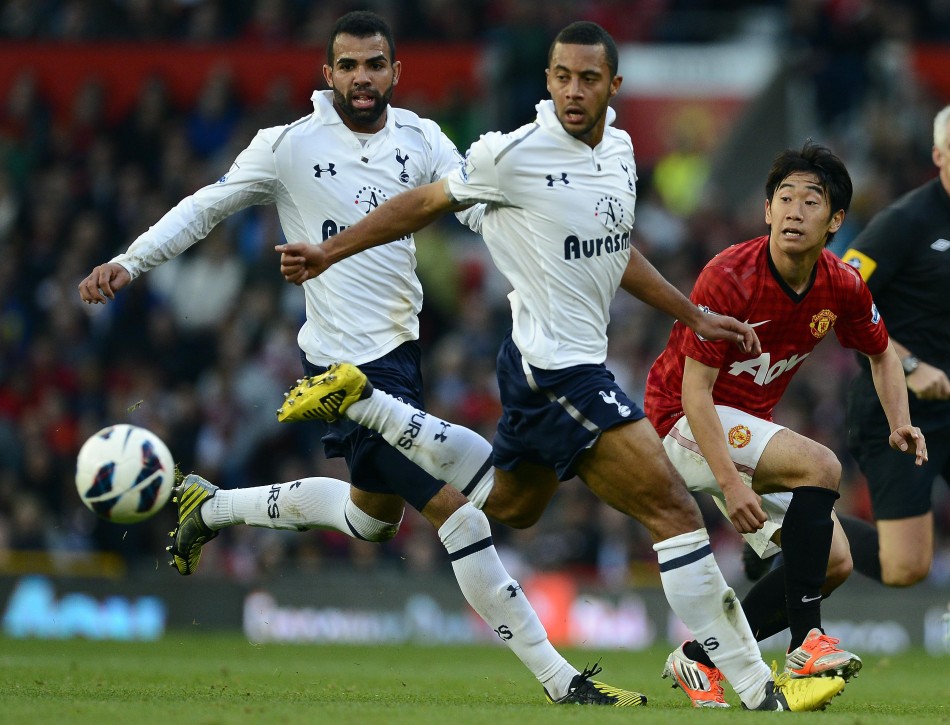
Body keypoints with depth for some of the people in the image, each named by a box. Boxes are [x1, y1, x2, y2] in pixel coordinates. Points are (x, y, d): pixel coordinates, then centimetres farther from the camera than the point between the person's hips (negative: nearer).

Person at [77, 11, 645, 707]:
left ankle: (211, 505, 44)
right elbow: (206, 207, 1)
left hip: (402, 346, 7)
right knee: (456, 511, -14)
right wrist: (129, 262, -8)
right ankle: (560, 680, -9)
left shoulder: (421, 141, 2)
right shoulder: (291, 146, -9)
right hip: (350, 364, -7)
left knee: (373, 515, 26)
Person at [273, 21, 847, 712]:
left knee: (510, 503, 31)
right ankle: (758, 691, -11)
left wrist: (694, 316, 20)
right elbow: (425, 203, -3)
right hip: (557, 370, -10)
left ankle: (360, 401, 33)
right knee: (675, 510, -13)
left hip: (578, 364, 10)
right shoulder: (516, 155, -17)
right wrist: (330, 253, 1)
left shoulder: (618, 150, 6)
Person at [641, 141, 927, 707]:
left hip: (751, 428, 8)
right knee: (820, 465, -29)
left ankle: (699, 659, 5)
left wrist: (900, 423, -4)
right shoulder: (728, 278, -26)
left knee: (834, 563, -1)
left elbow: (882, 353, 14)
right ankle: (807, 640, -27)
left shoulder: (843, 287, -7)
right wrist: (729, 482, -34)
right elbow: (695, 391, -25)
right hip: (684, 421, -8)